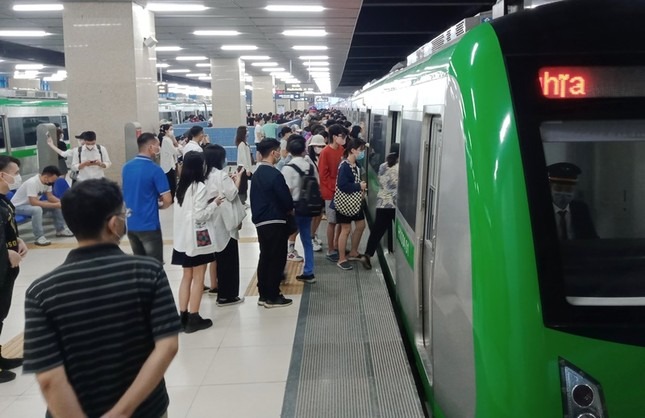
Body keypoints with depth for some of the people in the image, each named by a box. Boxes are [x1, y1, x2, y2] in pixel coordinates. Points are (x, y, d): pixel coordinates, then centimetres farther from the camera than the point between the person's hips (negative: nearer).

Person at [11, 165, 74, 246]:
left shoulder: (47, 181, -7)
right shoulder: (32, 183, -32)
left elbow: (50, 196, 1)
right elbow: (34, 202, -37)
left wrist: (61, 202, -19)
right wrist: (55, 205, -36)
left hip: (32, 203, 9)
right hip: (18, 206, -9)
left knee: (57, 205, -2)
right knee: (37, 209, -37)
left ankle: (60, 229, 9)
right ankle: (39, 237, -29)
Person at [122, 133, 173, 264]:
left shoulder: (126, 167, 5)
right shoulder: (155, 170, -15)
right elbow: (168, 200, -15)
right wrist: (158, 206, 6)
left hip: (130, 224, 7)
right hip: (149, 225, -7)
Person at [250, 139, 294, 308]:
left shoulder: (257, 174, 11)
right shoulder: (274, 174, -16)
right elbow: (285, 197, -14)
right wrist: (290, 209, 5)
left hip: (260, 221, 9)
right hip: (275, 222, -9)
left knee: (265, 257, 14)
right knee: (277, 259, 0)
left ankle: (264, 295, 20)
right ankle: (272, 297, 4)